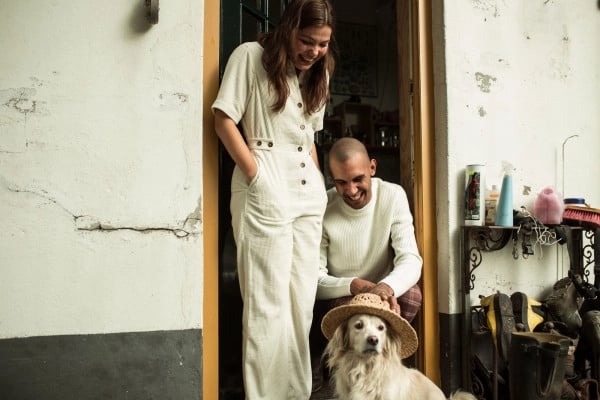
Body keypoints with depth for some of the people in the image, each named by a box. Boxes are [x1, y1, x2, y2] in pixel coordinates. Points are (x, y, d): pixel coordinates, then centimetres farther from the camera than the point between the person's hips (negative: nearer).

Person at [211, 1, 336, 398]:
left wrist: (320, 182, 11)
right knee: (268, 303, -6)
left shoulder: (318, 73, 18)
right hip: (264, 190, -6)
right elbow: (224, 119, -7)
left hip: (309, 193, 7)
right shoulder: (250, 56, -2)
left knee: (302, 301, 8)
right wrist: (255, 174, -11)